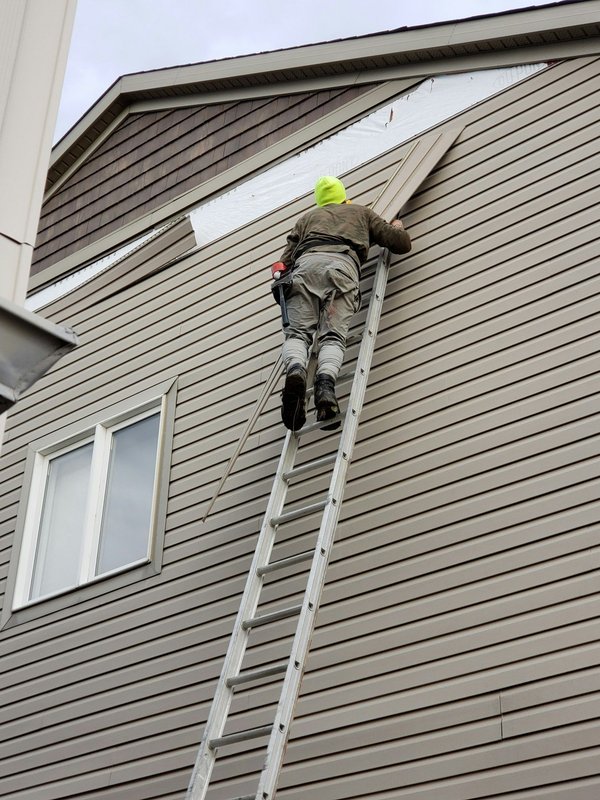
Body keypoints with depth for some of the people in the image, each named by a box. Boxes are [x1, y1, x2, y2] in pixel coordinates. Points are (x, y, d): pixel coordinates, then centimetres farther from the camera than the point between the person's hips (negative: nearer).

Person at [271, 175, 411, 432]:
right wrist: (397, 227, 56)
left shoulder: (307, 217, 39)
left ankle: (295, 370, -40)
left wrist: (282, 274, 47)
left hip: (306, 263, 1)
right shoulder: (361, 212, 37)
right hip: (343, 265, -1)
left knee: (298, 332, -6)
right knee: (333, 336, -12)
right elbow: (402, 243, 34)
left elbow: (286, 259, 26)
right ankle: (325, 380, -43)